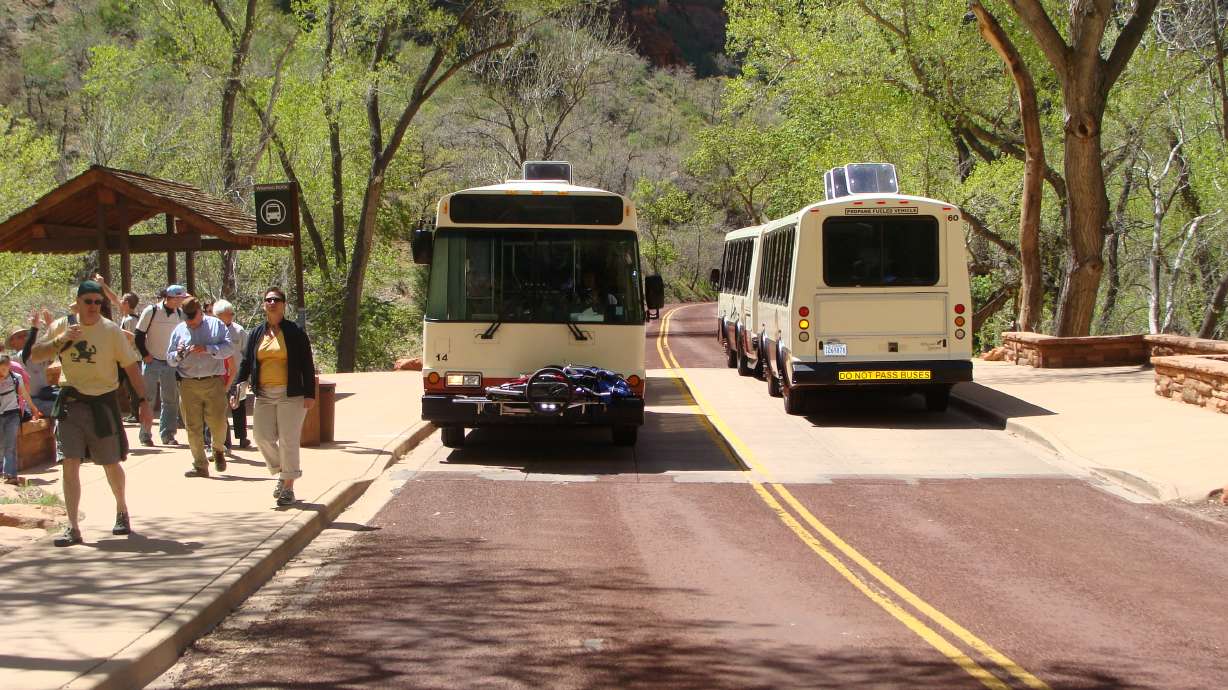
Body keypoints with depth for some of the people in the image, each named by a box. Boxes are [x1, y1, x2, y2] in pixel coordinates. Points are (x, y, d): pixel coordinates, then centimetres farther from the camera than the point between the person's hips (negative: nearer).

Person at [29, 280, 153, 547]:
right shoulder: (62, 326, 2)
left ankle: (122, 511, 35)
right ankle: (73, 528, -6)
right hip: (70, 403, 1)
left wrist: (143, 401, -9)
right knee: (70, 463, -8)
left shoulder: (111, 331, -4)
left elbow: (131, 366, -3)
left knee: (111, 463, 8)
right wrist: (60, 340, -17)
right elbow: (34, 355, 0)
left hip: (102, 402, -1)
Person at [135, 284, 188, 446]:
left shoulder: (180, 314, 2)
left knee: (171, 400, 3)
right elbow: (139, 335, -5)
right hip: (152, 362, -4)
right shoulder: (151, 311, -11)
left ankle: (168, 435, 9)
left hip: (170, 363, 4)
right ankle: (145, 436, 5)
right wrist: (145, 355, -10)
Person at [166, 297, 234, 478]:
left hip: (214, 382, -2)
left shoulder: (216, 325, 7)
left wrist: (207, 349, -16)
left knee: (217, 422, -7)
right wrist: (179, 354, -7)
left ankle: (218, 450, 23)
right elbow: (170, 360, 15)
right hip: (188, 385, 2)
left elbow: (230, 348, -5)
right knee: (193, 426, 1)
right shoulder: (179, 330, 14)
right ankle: (200, 465, 10)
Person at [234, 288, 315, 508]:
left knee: (288, 441, -4)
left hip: (290, 394, -4)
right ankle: (281, 473, 21)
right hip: (264, 395, 4)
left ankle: (288, 487, 4)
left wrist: (309, 394, -8)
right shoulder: (256, 334, 12)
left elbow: (307, 365, -1)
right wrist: (235, 391, 3)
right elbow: (246, 364, 13)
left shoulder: (295, 333, 0)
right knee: (262, 437, -3)